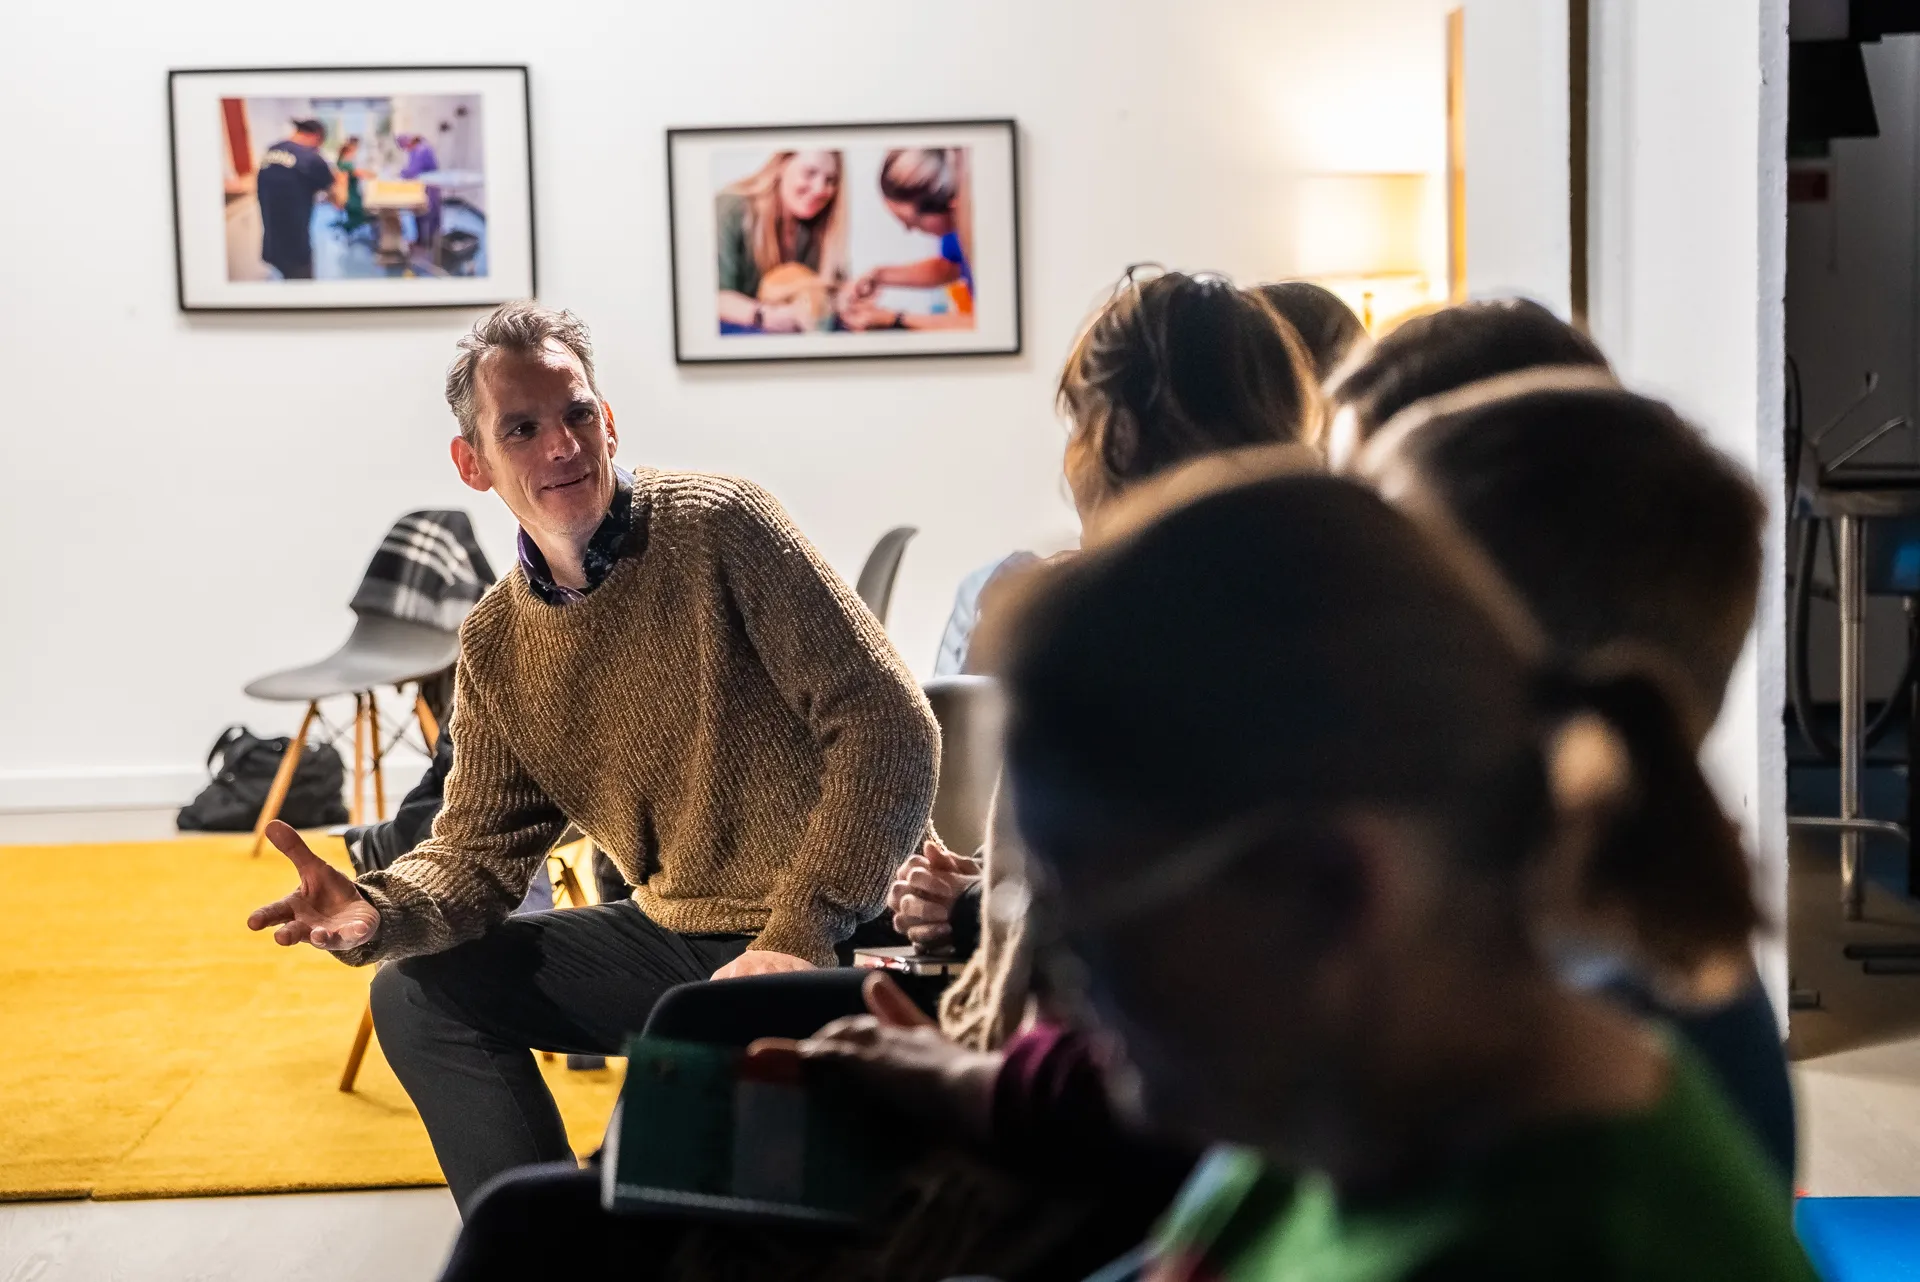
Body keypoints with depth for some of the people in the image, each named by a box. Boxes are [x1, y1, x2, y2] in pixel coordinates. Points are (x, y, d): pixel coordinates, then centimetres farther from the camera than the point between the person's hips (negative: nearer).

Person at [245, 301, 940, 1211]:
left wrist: (800, 934, -24)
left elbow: (889, 729, -19)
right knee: (419, 992, 4)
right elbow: (481, 851, 5)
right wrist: (376, 913, -18)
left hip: (846, 932, -7)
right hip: (676, 936, 7)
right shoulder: (495, 646, 5)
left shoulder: (717, 526, -14)